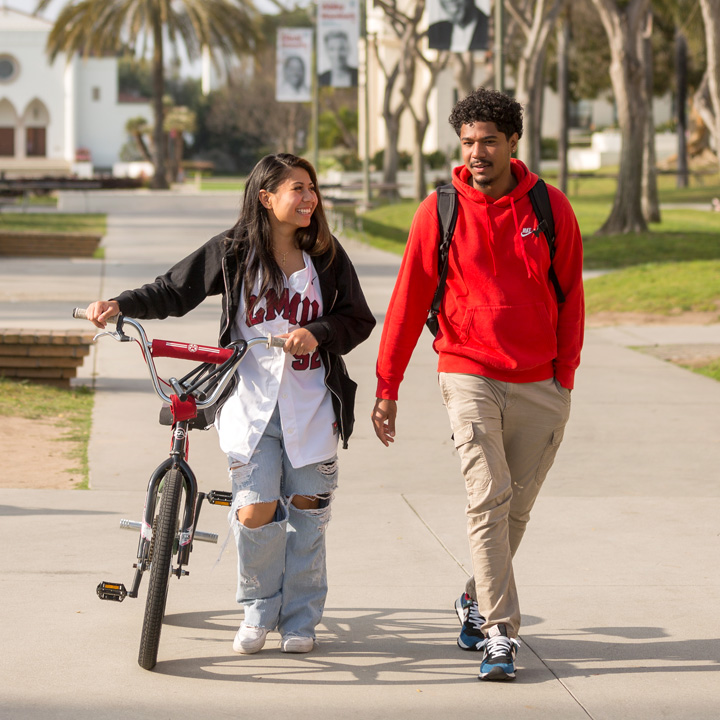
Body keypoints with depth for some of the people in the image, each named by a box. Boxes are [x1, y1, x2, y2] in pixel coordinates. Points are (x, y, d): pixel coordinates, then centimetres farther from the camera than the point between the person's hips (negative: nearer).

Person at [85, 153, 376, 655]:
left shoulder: (327, 255, 3)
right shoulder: (233, 252, 0)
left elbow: (359, 321, 5)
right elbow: (174, 292, 6)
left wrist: (318, 333, -14)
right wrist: (120, 305, -8)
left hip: (311, 405, 1)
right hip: (251, 402, -1)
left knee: (305, 509, 5)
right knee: (256, 510, -9)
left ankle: (300, 618, 21)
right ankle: (258, 611, 15)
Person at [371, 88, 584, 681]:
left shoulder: (551, 208, 1)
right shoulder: (440, 211, -2)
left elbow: (570, 296, 9)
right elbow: (409, 300, 1)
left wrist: (566, 376, 3)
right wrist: (387, 387, 1)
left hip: (539, 385, 2)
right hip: (469, 375, -2)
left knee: (516, 507, 8)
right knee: (488, 499, -13)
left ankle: (477, 603, 31)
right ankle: (500, 633, -12)